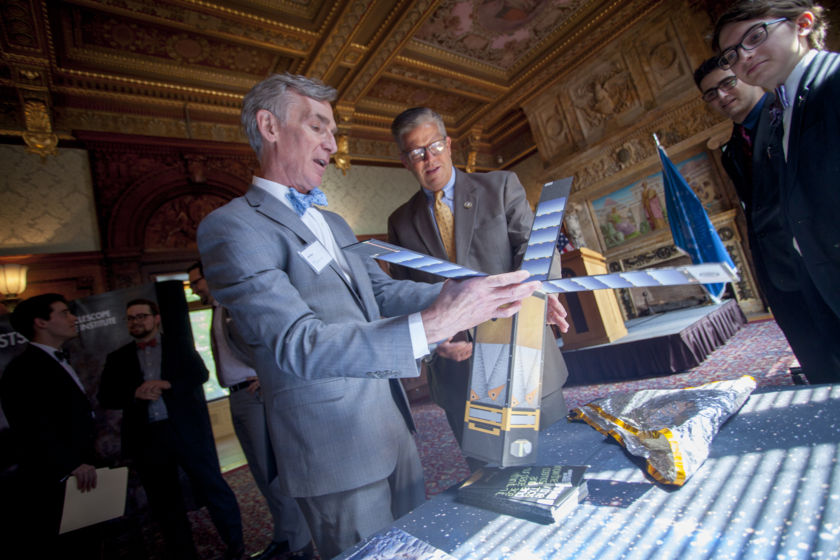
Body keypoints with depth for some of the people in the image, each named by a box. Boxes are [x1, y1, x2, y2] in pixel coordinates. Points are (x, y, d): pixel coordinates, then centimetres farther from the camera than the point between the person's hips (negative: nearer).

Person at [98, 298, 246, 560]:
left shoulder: (180, 346, 7)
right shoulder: (118, 358, 12)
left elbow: (200, 374, -4)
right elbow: (106, 397, 5)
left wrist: (167, 385, -18)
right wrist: (135, 394, -14)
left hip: (188, 430, -2)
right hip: (146, 437, 3)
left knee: (213, 487, 3)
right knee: (164, 503, 14)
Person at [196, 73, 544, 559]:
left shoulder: (334, 224, 15)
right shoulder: (232, 227, -14)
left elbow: (384, 291, 7)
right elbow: (299, 345, -25)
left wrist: (463, 293, -7)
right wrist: (433, 324, -34)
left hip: (394, 428, 8)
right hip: (337, 454, -7)